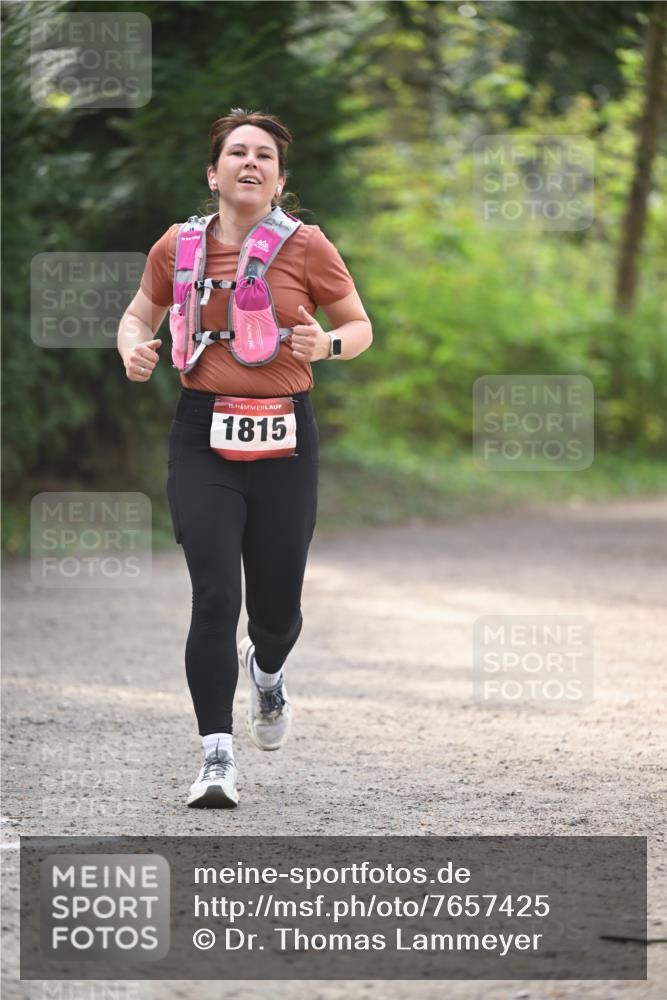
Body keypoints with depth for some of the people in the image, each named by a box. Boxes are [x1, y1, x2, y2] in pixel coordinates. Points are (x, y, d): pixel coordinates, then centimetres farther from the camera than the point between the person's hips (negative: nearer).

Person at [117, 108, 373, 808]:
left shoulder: (306, 246, -1)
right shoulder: (179, 246, 2)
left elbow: (360, 326, 9)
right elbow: (140, 313, 19)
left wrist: (327, 344, -12)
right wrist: (134, 348, -3)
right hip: (203, 434, 0)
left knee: (277, 605, 7)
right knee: (215, 595, -13)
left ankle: (266, 672, 45)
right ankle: (216, 758, -7)